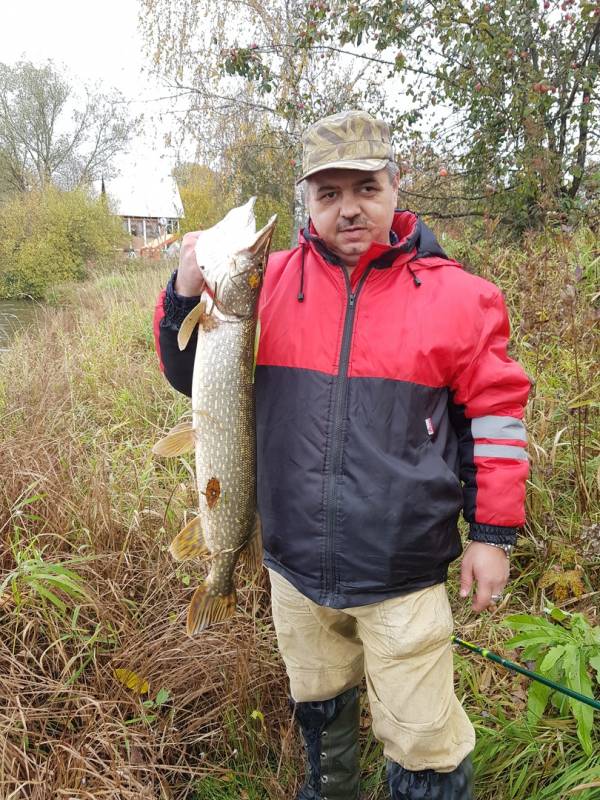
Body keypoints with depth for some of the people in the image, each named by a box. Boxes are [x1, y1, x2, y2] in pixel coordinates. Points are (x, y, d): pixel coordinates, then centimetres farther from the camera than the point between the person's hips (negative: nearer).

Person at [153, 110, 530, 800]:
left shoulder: (453, 294, -8)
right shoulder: (269, 281, -3)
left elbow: (494, 409, -1)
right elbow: (195, 378, 4)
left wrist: (493, 531, -2)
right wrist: (187, 296, -14)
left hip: (403, 575, -3)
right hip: (295, 565, 3)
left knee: (421, 741, 11)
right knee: (317, 708, 27)